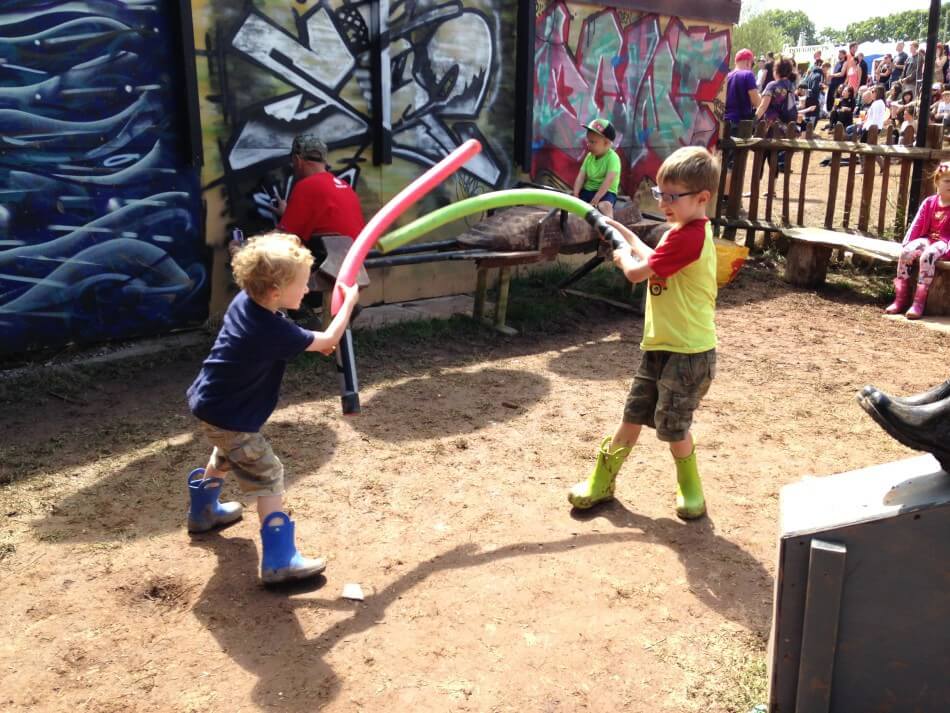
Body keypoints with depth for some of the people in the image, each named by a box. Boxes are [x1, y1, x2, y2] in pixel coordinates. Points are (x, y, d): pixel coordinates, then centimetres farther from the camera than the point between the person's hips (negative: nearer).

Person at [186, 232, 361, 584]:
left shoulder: (245, 302, -6)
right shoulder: (272, 331, -30)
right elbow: (328, 340, -17)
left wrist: (314, 343, 0)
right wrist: (349, 301, -5)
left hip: (208, 402, 10)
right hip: (229, 419, -10)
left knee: (226, 457, 34)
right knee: (268, 478, -6)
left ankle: (203, 511, 56)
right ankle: (279, 561, -7)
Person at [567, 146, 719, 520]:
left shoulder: (690, 237, -23)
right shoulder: (682, 231, 10)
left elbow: (637, 272, -22)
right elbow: (652, 261, 26)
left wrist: (622, 254, -2)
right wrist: (625, 234, 22)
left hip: (687, 352, -10)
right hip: (660, 346, 10)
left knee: (672, 426, 2)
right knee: (632, 415, 14)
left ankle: (690, 488, 27)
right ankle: (601, 481, 25)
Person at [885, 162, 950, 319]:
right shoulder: (929, 202, 11)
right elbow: (917, 225, 9)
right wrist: (906, 243, -2)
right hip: (927, 239, 5)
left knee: (927, 255, -35)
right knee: (906, 251, -24)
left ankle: (919, 302, -36)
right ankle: (900, 298, -19)